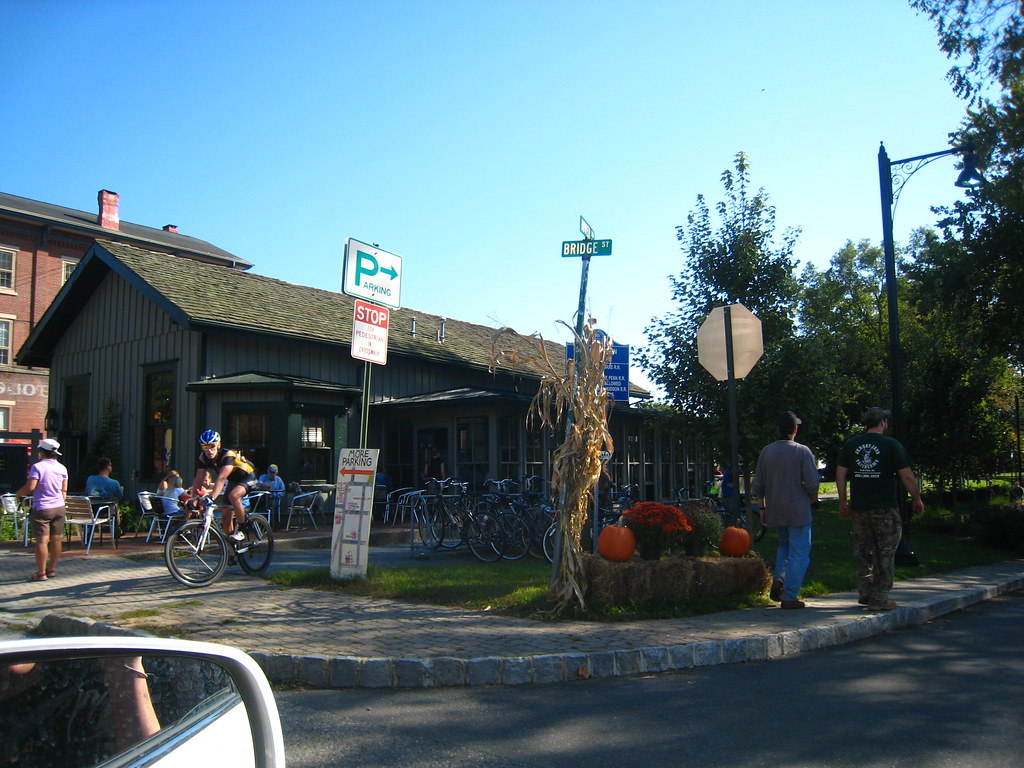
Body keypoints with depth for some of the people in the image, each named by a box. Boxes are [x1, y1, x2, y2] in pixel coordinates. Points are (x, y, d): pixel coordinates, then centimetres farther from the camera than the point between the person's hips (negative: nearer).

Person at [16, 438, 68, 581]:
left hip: (41, 508, -6)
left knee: (41, 540, -4)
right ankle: (51, 569, 19)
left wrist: (19, 493, 1)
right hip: (59, 507, 6)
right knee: (56, 539, 10)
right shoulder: (62, 468, 7)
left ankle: (41, 573, -2)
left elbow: (30, 487, -18)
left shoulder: (37, 466, -11)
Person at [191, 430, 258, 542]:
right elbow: (198, 481, -14)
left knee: (233, 495, -37)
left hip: (247, 477, -7)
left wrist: (211, 497, -56)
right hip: (233, 480, 7)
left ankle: (241, 530, -19)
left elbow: (221, 478, -45)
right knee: (225, 518, 2)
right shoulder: (203, 458, -14)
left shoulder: (228, 455, -33)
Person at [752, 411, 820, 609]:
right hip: (798, 511, -5)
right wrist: (812, 499, 8)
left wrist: (763, 508, 15)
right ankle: (790, 597, 2)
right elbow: (812, 484, -12)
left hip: (774, 511, 5)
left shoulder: (766, 452, 4)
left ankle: (778, 580, 6)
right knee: (798, 553, 3)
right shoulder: (802, 451, -10)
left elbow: (758, 485, 7)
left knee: (784, 545, 24)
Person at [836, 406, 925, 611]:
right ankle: (879, 598, 6)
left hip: (858, 507, 4)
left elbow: (840, 475, 5)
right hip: (885, 508, -4)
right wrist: (917, 499, 8)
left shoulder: (850, 445, 6)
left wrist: (843, 502, 13)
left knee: (863, 551, 15)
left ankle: (865, 592, 17)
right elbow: (907, 476, -5)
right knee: (885, 552, 5)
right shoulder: (891, 444, -4)